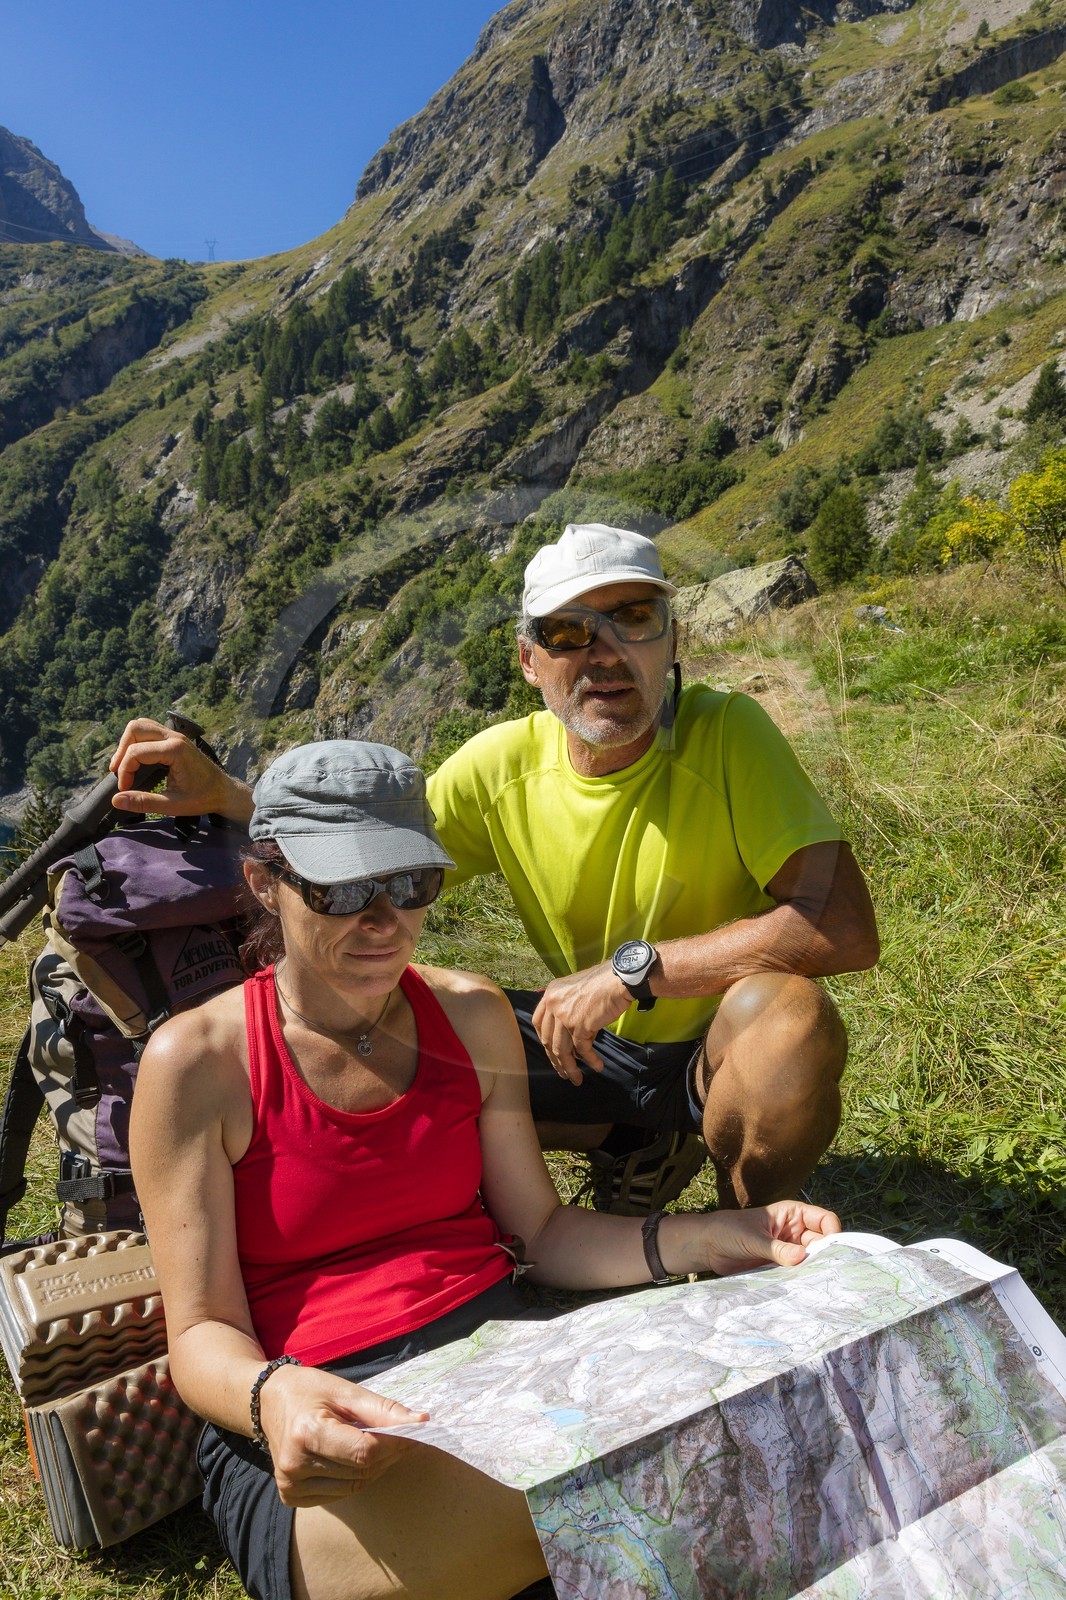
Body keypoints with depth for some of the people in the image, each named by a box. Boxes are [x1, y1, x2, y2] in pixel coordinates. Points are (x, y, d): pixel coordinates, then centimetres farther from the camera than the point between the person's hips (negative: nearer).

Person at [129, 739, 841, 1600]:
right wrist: (273, 1397, -31)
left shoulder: (472, 1017, 5)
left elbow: (541, 1229, 9)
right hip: (317, 1434, -3)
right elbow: (202, 1332, -7)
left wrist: (715, 1239, -6)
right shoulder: (198, 1061, -7)